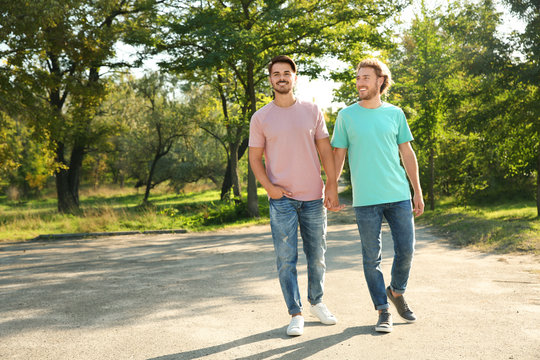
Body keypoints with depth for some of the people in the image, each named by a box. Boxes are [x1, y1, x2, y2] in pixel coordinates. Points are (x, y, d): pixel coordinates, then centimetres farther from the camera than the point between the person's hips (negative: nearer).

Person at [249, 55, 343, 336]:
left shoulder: (312, 111, 5)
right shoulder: (260, 118, 1)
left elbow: (326, 152, 5)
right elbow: (255, 158, 4)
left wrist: (332, 188, -1)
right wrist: (269, 187, -11)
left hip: (314, 197, 2)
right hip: (282, 198, -1)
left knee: (317, 256, 12)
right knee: (286, 259, -1)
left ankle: (316, 302, 32)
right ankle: (295, 314, 9)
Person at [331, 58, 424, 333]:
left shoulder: (395, 114, 8)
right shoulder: (346, 116, 3)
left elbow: (407, 153, 12)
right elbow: (338, 155, 6)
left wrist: (418, 192, 11)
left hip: (399, 195, 2)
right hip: (365, 199, -2)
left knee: (406, 250, 4)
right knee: (372, 257, 3)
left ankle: (396, 291, 31)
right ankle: (383, 310, 17)